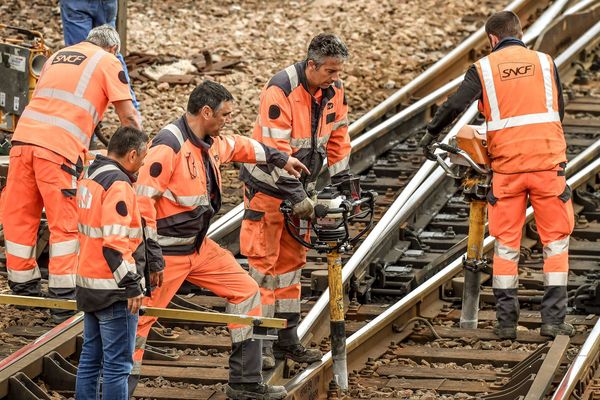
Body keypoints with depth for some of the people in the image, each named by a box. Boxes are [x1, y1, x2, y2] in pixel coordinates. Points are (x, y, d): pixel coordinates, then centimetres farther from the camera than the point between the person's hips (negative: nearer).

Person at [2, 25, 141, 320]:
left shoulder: (57, 57, 28)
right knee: (65, 224, 0)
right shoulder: (108, 62, 11)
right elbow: (128, 115, 8)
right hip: (60, 148, -5)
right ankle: (64, 295, -1)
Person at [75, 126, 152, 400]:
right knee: (118, 364, -6)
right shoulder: (118, 184, -17)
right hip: (114, 292, -9)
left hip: (89, 283, 10)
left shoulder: (90, 178, 13)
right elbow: (115, 241, -24)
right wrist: (132, 285, -20)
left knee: (90, 358, 14)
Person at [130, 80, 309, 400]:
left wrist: (278, 158, 43)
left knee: (246, 292, 10)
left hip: (199, 247, 9)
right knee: (142, 317, -7)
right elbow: (143, 198, -25)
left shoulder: (211, 143, 7)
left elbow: (239, 147, 31)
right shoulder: (169, 146, -22)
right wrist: (149, 250, -26)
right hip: (167, 252, -9)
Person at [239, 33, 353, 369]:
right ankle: (260, 343, -3)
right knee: (265, 260, -6)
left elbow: (338, 138, 9)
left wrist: (342, 183, 6)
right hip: (269, 186, -7)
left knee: (292, 261, 12)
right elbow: (276, 150, -27)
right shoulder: (281, 91, -25)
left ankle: (287, 339, 19)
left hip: (301, 186, 7)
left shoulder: (334, 91, -3)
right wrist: (296, 196, -27)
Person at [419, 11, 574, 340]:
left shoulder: (484, 69, 2)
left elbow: (454, 106, -9)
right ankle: (553, 319, 1)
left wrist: (430, 136, 5)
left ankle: (506, 322, 8)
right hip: (547, 163, 0)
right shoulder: (545, 63, 6)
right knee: (555, 242, 7)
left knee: (506, 245, 9)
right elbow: (558, 112, 13)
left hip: (507, 166, 0)